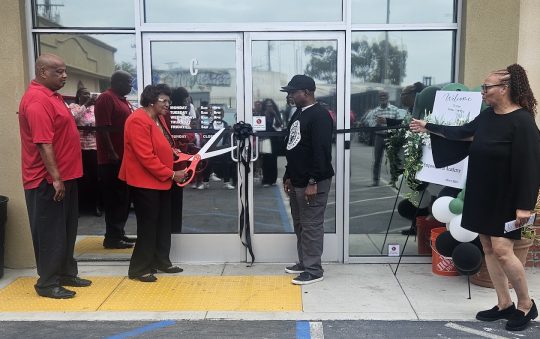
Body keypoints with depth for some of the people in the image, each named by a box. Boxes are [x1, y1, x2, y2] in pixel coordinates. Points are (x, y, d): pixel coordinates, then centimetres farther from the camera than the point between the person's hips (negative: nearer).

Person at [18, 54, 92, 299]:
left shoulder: (51, 95, 14)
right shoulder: (37, 100, -19)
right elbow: (43, 143, -24)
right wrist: (55, 178, -25)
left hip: (64, 175, 10)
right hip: (48, 180, -10)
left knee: (66, 229, 17)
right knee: (50, 232, 0)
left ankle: (66, 274, 28)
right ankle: (47, 283, 12)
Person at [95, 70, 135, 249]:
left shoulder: (123, 100, 17)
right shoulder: (106, 98, -12)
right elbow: (102, 129, -19)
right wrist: (112, 153, -22)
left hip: (124, 157, 9)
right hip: (112, 159, -9)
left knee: (123, 198, 13)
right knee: (114, 199, -4)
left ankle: (119, 233, 21)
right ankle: (112, 237, 3)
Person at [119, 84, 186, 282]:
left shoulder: (159, 118, 11)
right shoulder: (138, 121, -20)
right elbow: (146, 157, -25)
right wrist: (171, 174, -21)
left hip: (161, 181, 10)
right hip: (145, 181, -10)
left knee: (163, 223, 14)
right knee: (148, 225, -3)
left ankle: (161, 262, 27)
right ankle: (139, 269, 10)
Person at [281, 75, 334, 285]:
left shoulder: (320, 116, -14)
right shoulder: (298, 114, 16)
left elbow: (321, 152, -21)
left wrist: (313, 182, -23)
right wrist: (288, 177, 20)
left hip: (313, 182, -10)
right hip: (297, 181, 10)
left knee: (311, 225, -4)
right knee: (299, 224, 16)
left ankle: (314, 270, 5)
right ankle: (304, 262, 28)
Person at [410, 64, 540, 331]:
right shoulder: (487, 116, 6)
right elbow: (461, 132, 22)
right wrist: (427, 127, 26)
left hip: (506, 199, -8)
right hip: (482, 195, 8)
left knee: (501, 249, -10)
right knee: (488, 248, 9)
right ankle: (504, 304, 22)